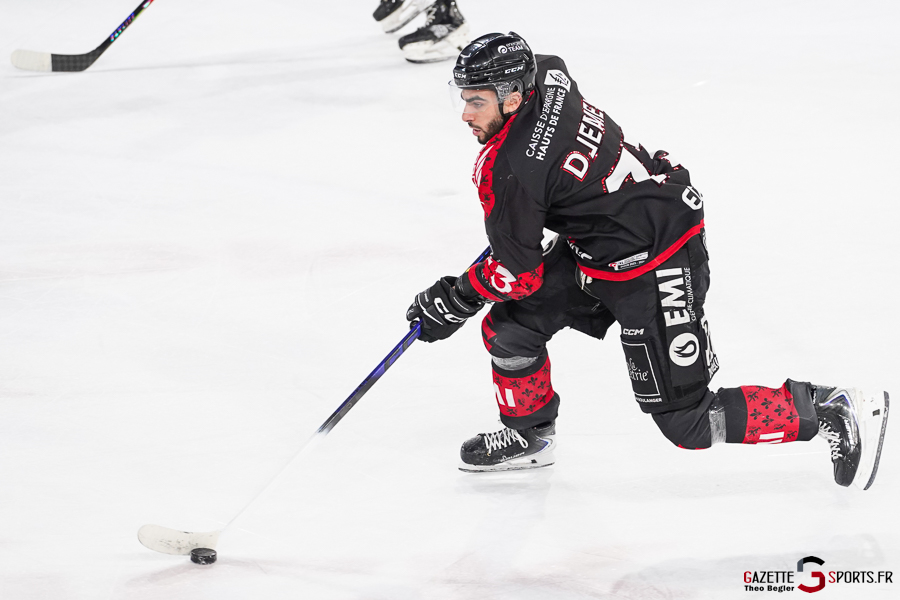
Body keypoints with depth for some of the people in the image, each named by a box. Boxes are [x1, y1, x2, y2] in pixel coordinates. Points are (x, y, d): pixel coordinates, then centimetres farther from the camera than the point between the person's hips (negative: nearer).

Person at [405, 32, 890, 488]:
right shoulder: (545, 75, -5)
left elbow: (519, 273, -16)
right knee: (509, 326, 8)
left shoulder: (508, 171, -27)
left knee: (686, 423, -3)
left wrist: (453, 302, 0)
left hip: (651, 273, -10)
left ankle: (830, 411, 5)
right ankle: (529, 435, 30)